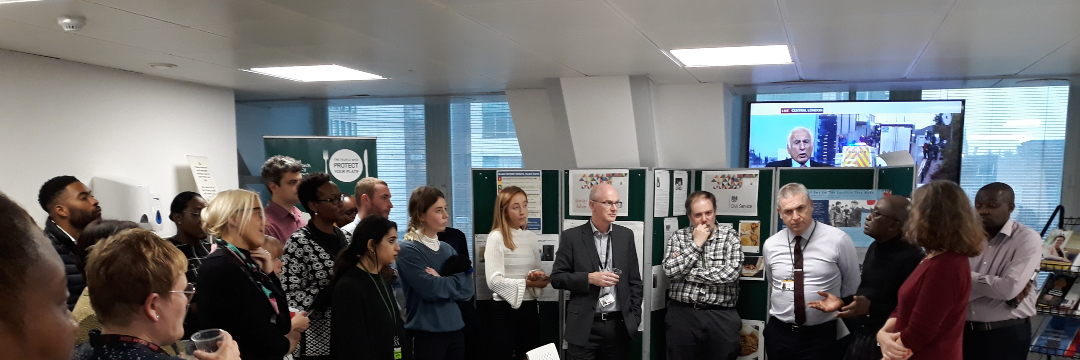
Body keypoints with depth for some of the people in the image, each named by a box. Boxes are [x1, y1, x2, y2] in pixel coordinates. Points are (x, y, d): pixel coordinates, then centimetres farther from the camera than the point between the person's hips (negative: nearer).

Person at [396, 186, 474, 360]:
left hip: (455, 329, 6)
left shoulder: (447, 249, 9)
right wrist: (454, 280, -4)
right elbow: (430, 290, -19)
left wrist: (441, 281, -13)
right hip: (426, 333, -6)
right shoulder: (408, 250, -10)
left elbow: (467, 290, 2)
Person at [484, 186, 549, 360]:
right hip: (506, 309, -6)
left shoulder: (531, 237, 8)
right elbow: (494, 280, -17)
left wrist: (538, 275, -7)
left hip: (530, 307, 6)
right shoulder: (496, 237, -10)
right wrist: (527, 283, -15)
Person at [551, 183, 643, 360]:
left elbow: (634, 280, 10)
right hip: (584, 326, -2)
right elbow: (557, 278, -3)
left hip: (619, 324, 3)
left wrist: (635, 317, 5)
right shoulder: (572, 237, -2)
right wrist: (589, 278, -15)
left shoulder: (626, 235, 7)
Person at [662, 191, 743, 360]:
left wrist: (688, 273, -9)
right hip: (682, 313, 1)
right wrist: (696, 243, -9)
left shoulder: (730, 236, 1)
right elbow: (670, 271, -9)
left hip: (721, 316, -1)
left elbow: (731, 273, -13)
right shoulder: (677, 237, 5)